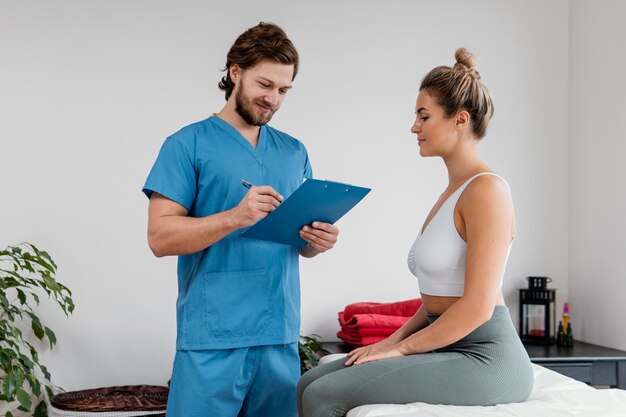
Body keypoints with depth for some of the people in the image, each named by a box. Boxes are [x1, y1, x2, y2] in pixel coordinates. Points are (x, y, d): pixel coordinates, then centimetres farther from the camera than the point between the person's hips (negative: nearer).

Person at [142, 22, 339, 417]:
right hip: (213, 338, -4)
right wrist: (235, 217, -23)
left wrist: (317, 240, -5)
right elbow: (160, 237, -10)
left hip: (281, 334, 5)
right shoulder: (188, 144, -2)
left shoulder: (295, 152, 14)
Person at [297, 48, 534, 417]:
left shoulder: (486, 189, -14)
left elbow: (477, 307, -19)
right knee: (309, 384, 1)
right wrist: (394, 340, 6)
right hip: (446, 351, 9)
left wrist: (401, 347, -11)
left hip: (483, 359, -9)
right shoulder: (453, 192, 16)